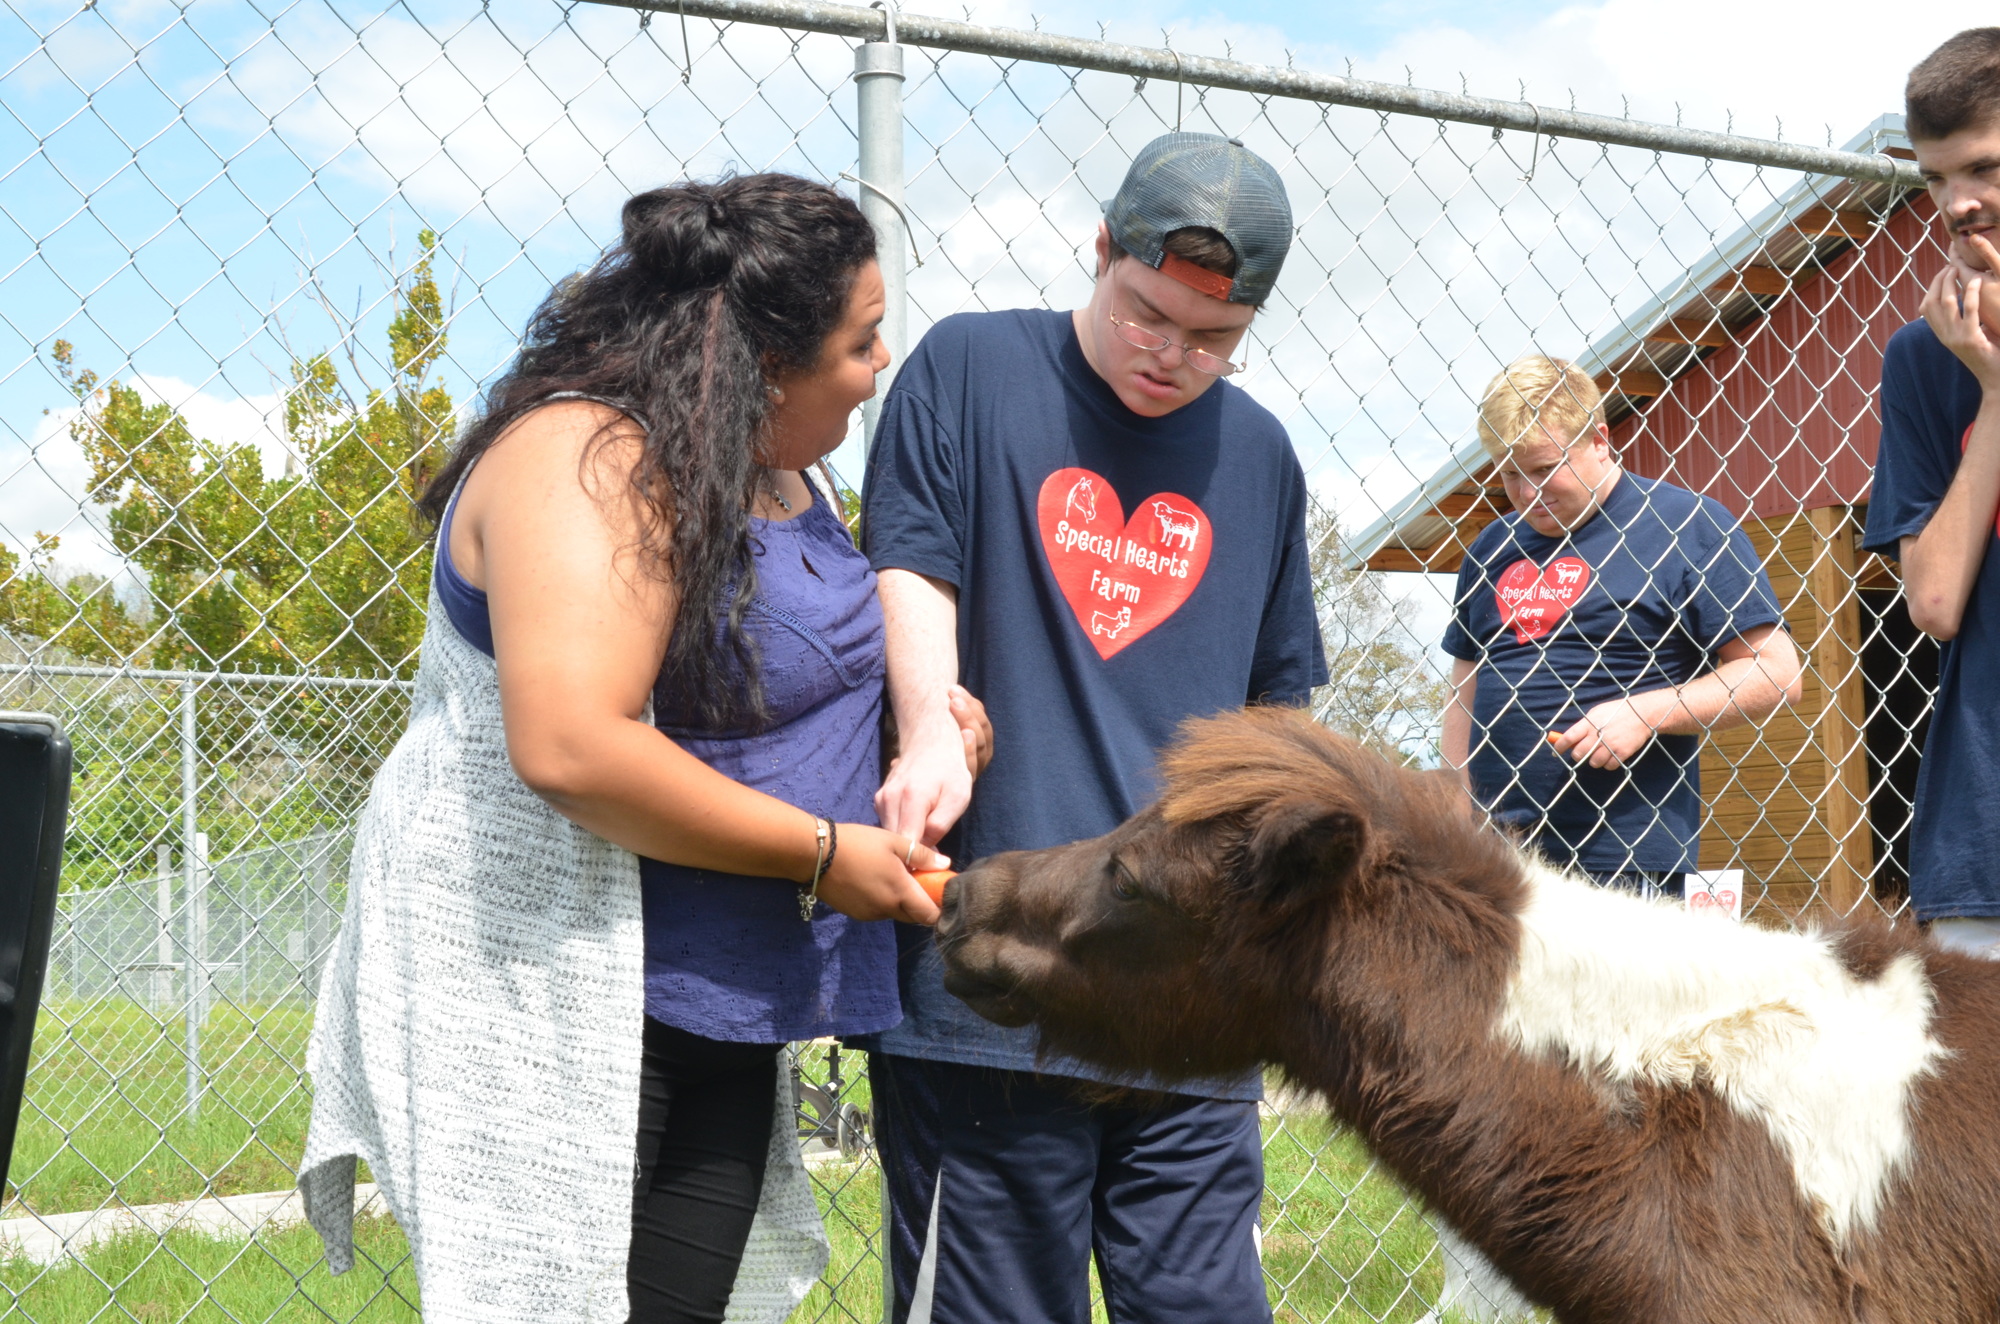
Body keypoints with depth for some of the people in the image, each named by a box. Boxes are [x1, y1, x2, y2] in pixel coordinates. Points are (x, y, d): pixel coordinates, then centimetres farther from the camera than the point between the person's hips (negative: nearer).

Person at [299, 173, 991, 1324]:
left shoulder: (776, 472, 12)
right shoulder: (592, 463, -18)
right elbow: (569, 747, -30)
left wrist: (922, 699, 8)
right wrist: (822, 853, -20)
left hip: (711, 1005, 9)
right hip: (550, 1002, -9)